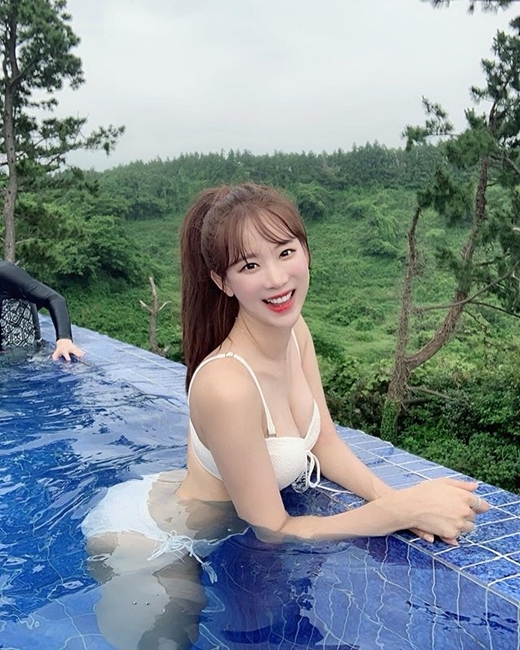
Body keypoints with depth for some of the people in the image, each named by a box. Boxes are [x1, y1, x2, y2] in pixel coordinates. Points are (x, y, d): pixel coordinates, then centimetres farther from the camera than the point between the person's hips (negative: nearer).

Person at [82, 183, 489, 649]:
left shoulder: (295, 331, -11)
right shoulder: (226, 384, -37)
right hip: (143, 539, -6)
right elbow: (271, 531, -26)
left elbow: (326, 444, -3)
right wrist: (404, 508, -30)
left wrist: (399, 500, -20)